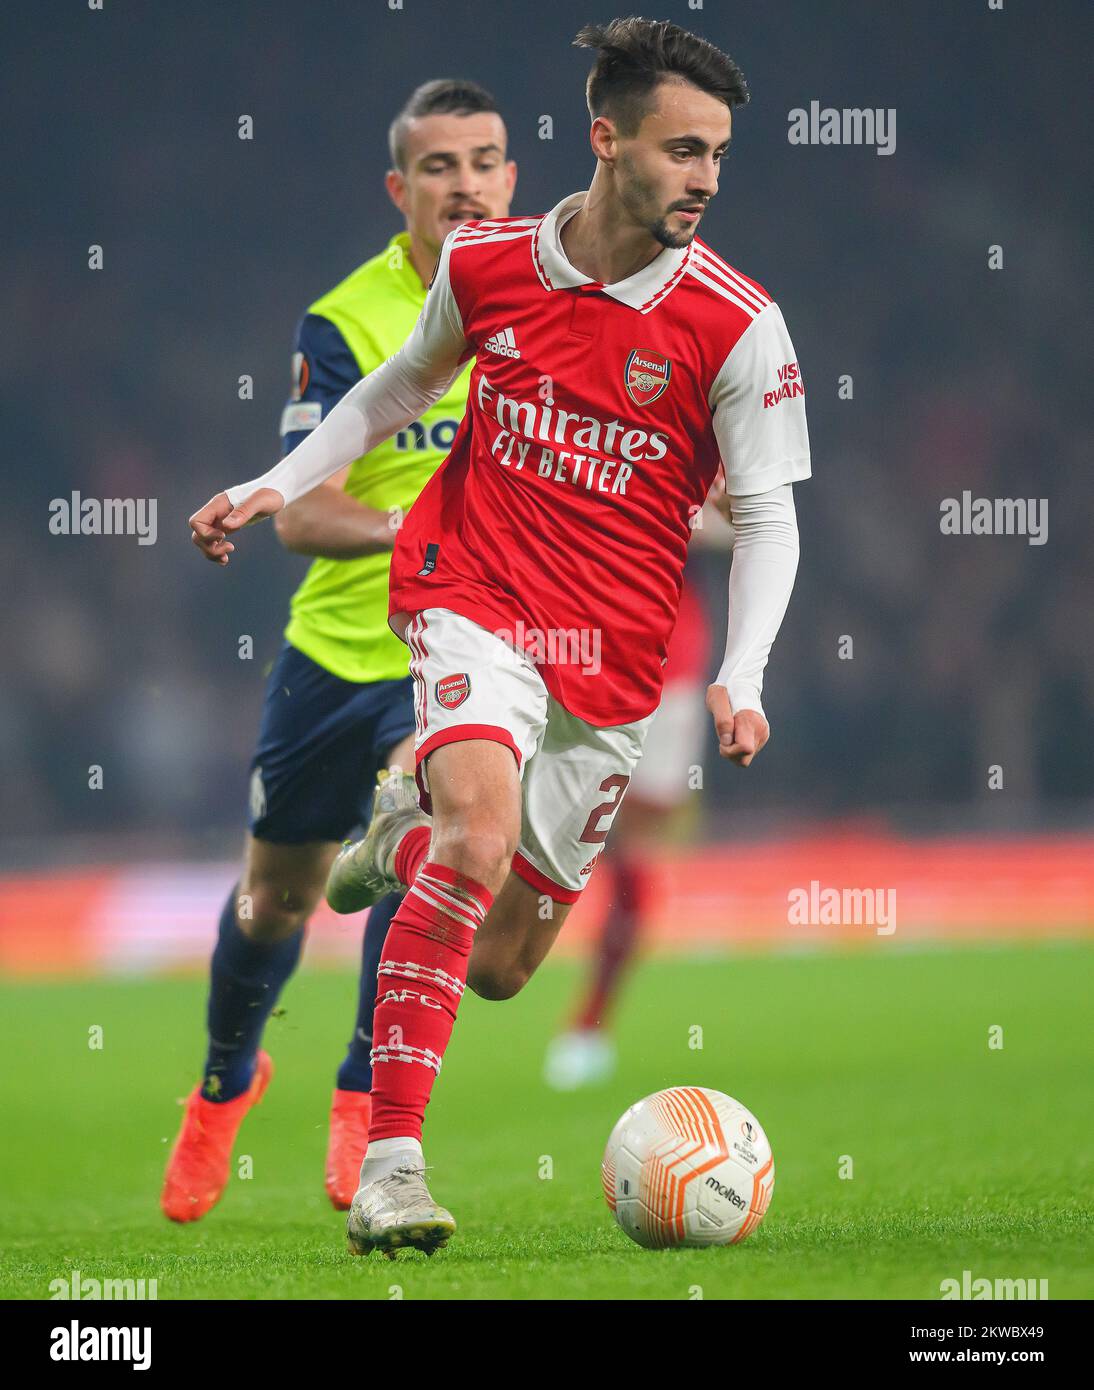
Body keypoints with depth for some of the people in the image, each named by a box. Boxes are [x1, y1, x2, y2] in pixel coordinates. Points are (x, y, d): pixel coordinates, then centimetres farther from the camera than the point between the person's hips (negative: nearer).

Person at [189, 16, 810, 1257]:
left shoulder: (736, 325, -10)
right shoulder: (485, 264, -4)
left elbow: (766, 517, -4)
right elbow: (407, 381, 18)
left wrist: (740, 679, -18)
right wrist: (278, 487, 14)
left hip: (611, 664, 2)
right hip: (473, 602, -2)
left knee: (498, 965, 8)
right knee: (484, 827, -32)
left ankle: (406, 831, 44)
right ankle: (391, 1158, -29)